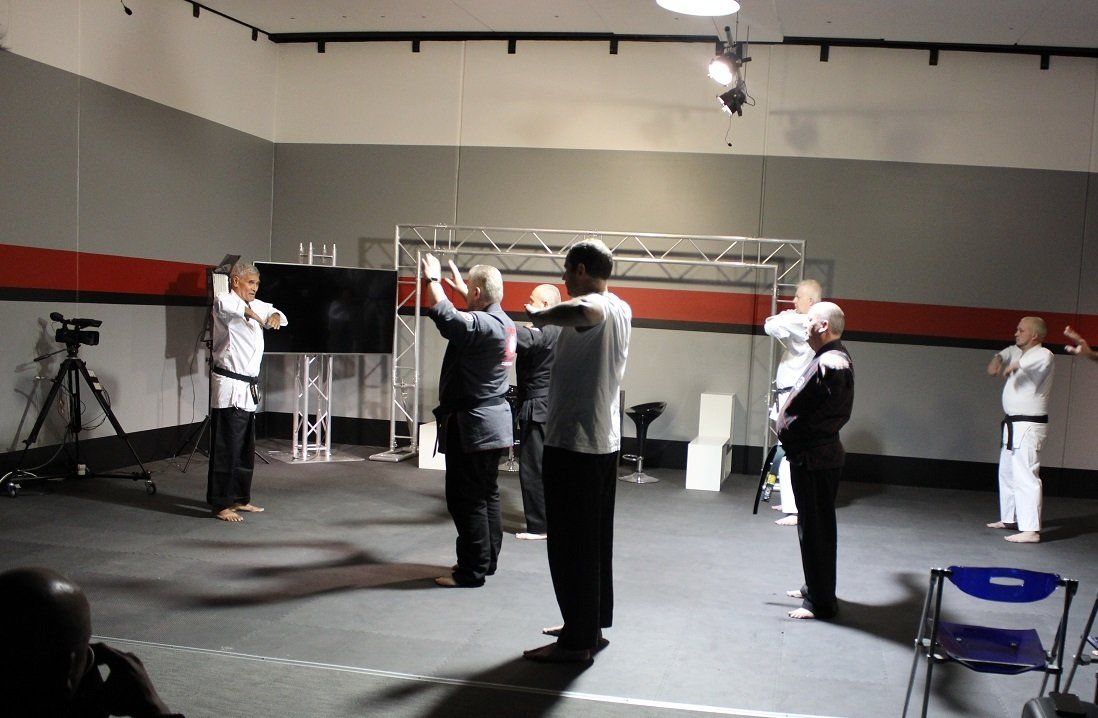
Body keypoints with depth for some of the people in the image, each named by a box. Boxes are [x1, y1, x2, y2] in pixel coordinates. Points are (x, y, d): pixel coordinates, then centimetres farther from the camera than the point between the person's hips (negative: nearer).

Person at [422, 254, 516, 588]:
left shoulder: (483, 325, -21)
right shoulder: (504, 322, 9)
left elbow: (445, 315, -32)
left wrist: (433, 279, -16)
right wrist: (459, 286, 38)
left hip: (471, 423, -10)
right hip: (494, 420, 10)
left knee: (466, 498, -3)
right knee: (486, 494, 18)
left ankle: (472, 570, 3)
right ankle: (487, 559, 28)